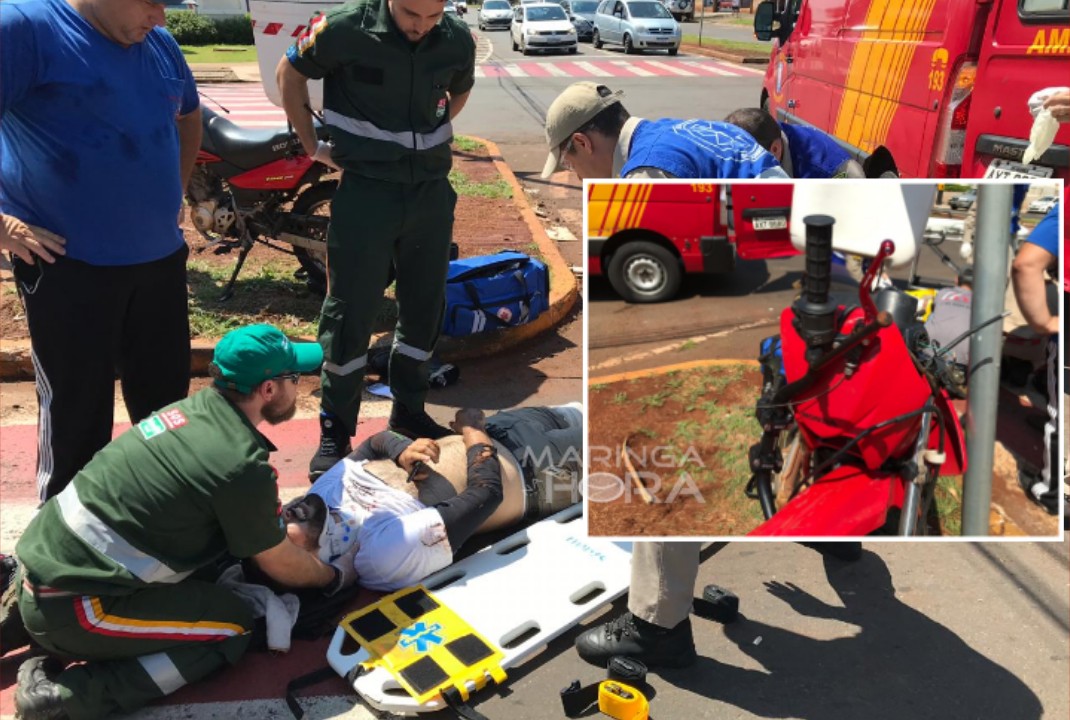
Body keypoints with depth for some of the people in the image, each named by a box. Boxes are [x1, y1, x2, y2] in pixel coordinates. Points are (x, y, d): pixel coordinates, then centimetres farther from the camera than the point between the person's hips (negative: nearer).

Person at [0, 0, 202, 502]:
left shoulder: (160, 45, 8)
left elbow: (189, 117, 27)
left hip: (160, 258, 7)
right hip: (69, 263, -6)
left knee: (167, 400, 16)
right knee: (76, 412, 4)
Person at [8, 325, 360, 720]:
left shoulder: (197, 406, 3)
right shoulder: (243, 466, -20)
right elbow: (282, 566, -2)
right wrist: (335, 575, 16)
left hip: (40, 557, 8)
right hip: (68, 605, -8)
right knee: (233, 627, 2)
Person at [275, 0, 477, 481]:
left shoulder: (458, 40, -2)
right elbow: (290, 73, 4)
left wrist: (427, 142, 12)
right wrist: (311, 144, 3)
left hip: (432, 191, 4)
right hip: (366, 192, -4)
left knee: (424, 309, 11)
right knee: (350, 313, -1)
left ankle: (409, 410, 30)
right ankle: (336, 431, 12)